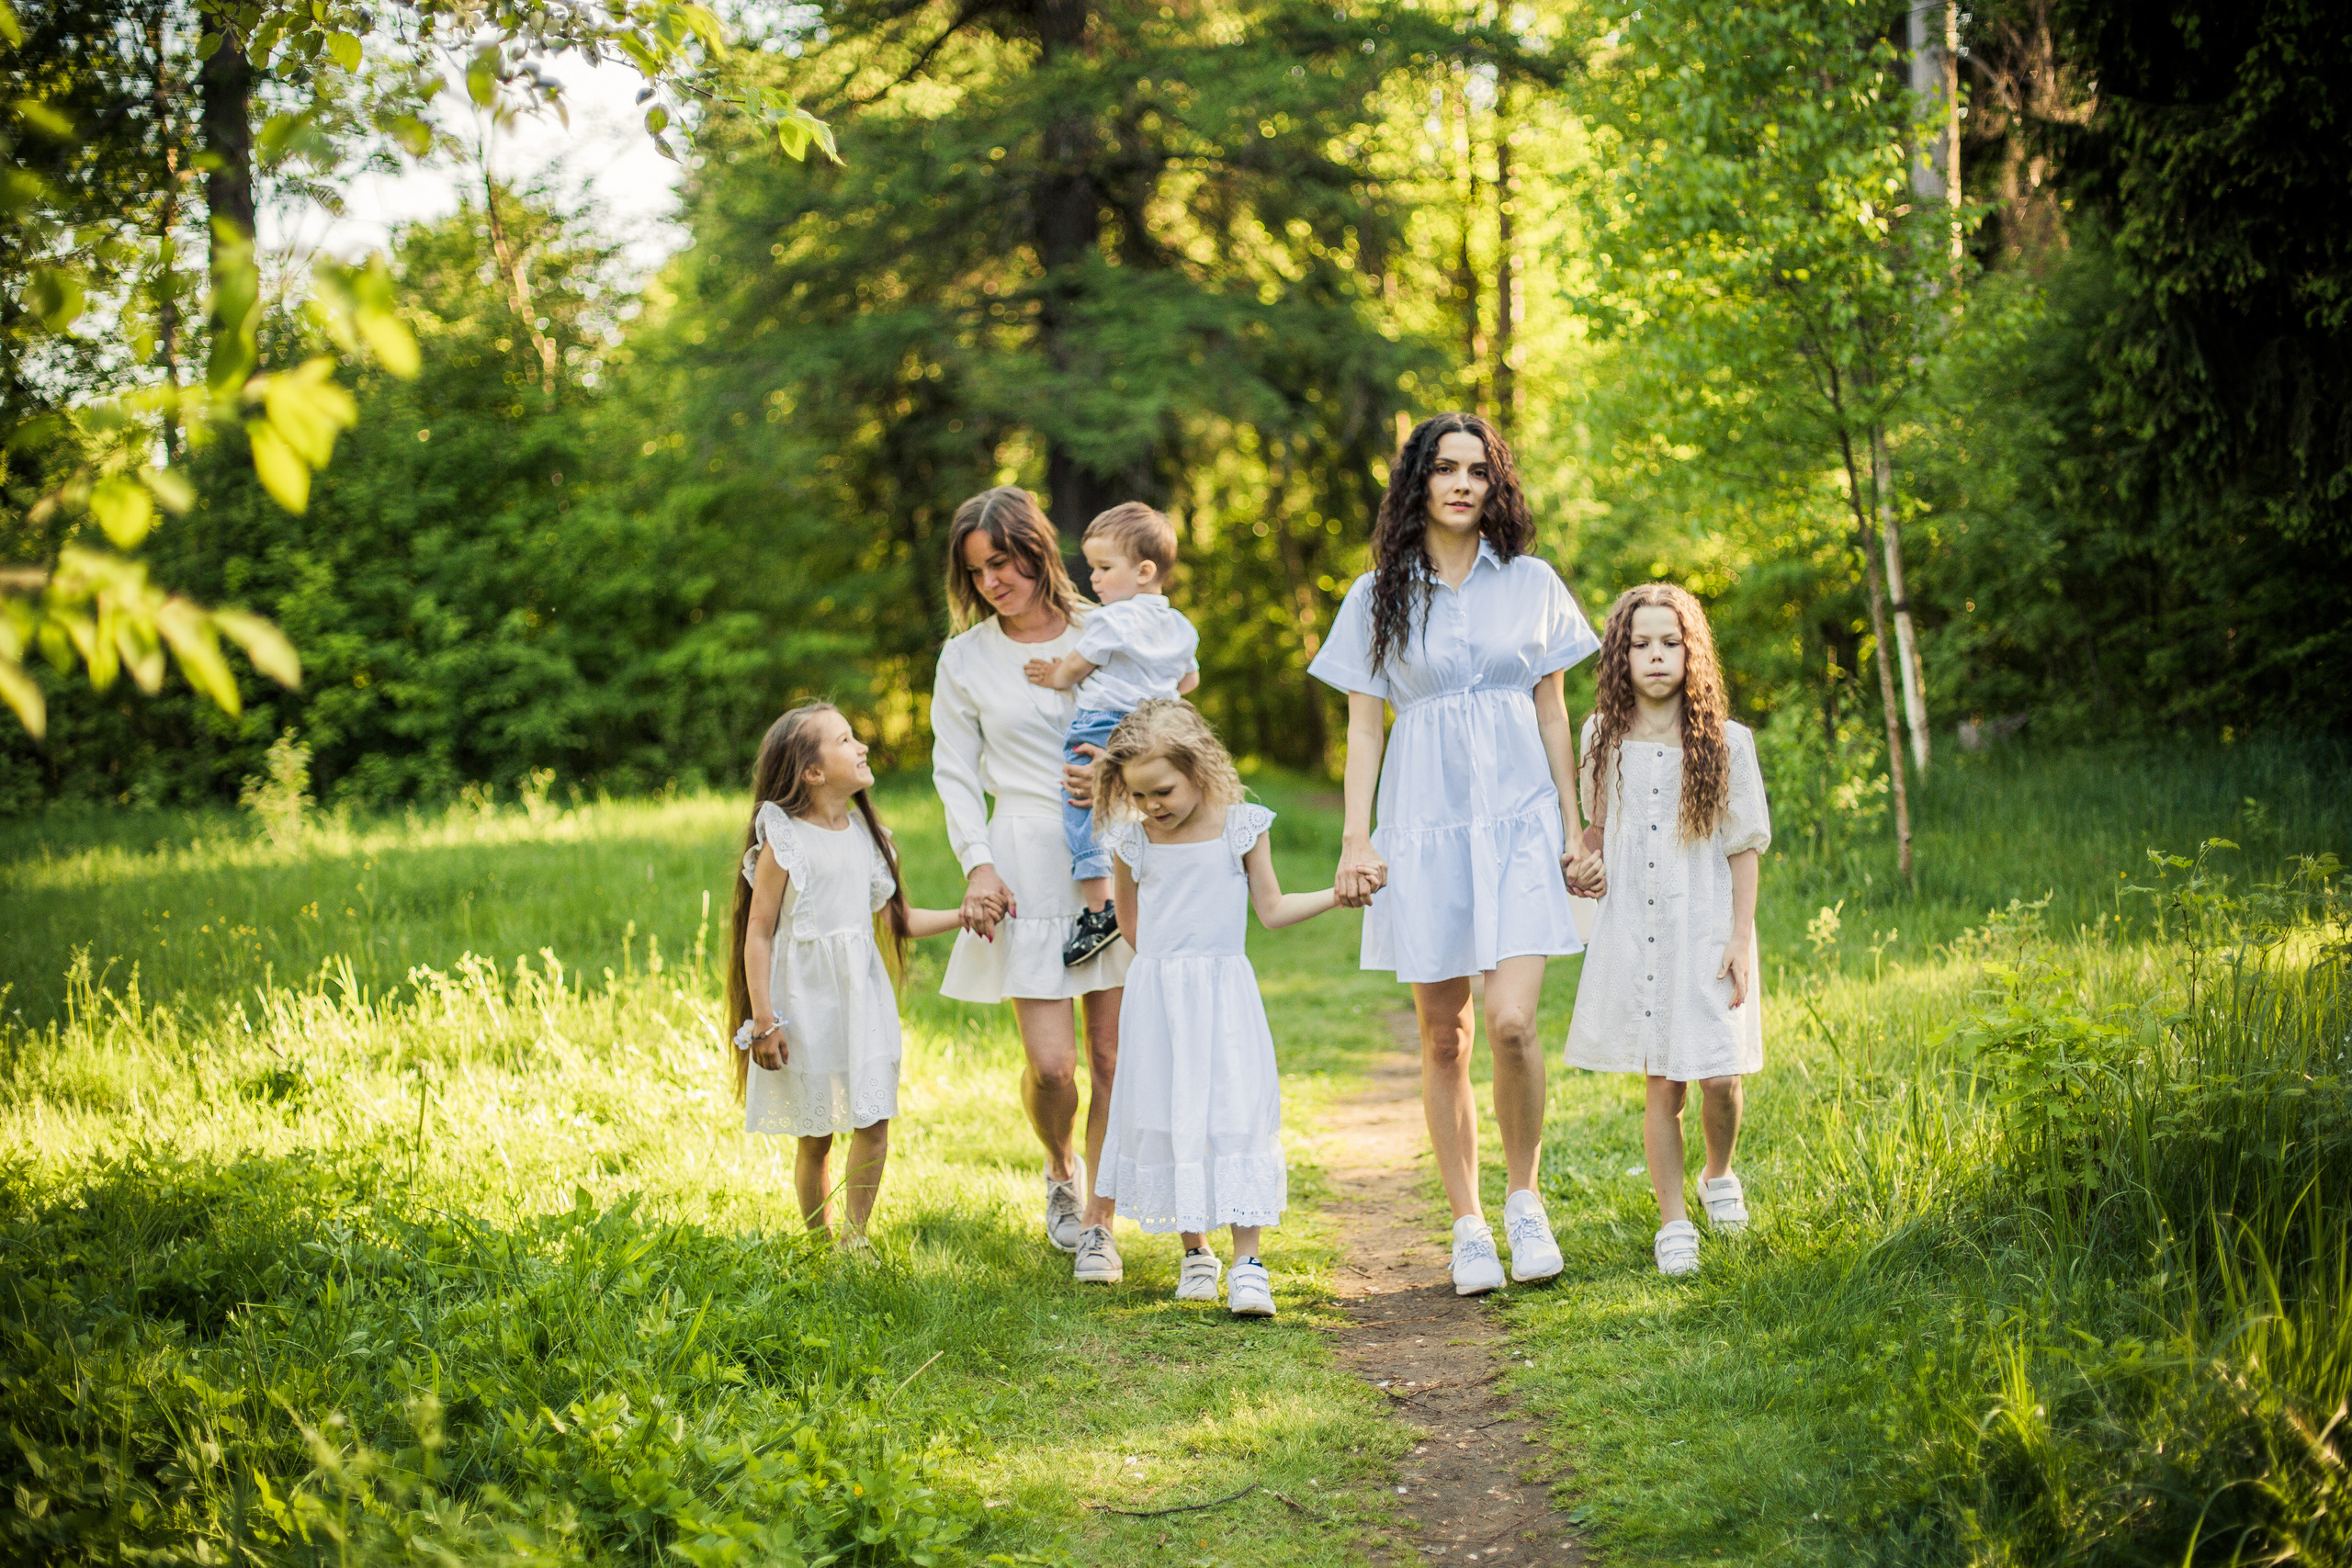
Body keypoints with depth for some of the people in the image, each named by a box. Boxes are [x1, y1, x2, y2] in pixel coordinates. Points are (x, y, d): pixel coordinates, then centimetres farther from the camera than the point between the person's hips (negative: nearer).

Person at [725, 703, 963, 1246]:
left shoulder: (865, 833, 7)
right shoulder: (783, 841, -11)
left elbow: (896, 918, 15)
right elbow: (758, 933, -10)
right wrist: (763, 1021, -14)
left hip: (862, 992, 5)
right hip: (805, 997, -5)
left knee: (873, 1124, 0)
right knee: (815, 1135, 5)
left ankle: (855, 1239, 14)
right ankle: (817, 1239, 21)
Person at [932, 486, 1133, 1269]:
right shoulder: (966, 658, 6)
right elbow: (955, 775, 8)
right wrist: (978, 865, -5)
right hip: (1027, 864, -1)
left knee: (1113, 1056, -1)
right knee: (1051, 1062, -8)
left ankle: (1097, 1218, 12)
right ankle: (1061, 1168, 24)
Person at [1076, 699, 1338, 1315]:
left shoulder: (1241, 827, -3)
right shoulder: (1131, 838, 2)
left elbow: (1272, 909, 4)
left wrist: (1337, 894, -4)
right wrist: (1161, 955, 9)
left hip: (1223, 994, -2)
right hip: (1155, 997, 2)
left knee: (1237, 1118, -9)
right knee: (1164, 1119, 5)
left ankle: (1247, 1262, -7)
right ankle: (1195, 1250, 21)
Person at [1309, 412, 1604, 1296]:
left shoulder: (1531, 583, 8)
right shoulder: (1379, 596, 6)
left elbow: (1552, 713, 11)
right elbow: (1364, 725, 7)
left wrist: (1576, 828, 7)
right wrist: (1355, 840, -1)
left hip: (1519, 821, 0)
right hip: (1425, 825, 1)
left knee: (1512, 1022, -14)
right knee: (1444, 1037, 4)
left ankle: (1524, 1197, 8)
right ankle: (1468, 1226, 15)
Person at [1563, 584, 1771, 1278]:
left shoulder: (1724, 743, -2)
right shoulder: (1603, 740, 4)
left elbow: (1744, 849, 0)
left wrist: (1741, 939, -5)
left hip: (1704, 928, -1)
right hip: (1633, 932, 1)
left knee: (1720, 1076, -6)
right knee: (1660, 1086, 2)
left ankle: (1719, 1174, 24)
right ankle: (1673, 1222, 12)